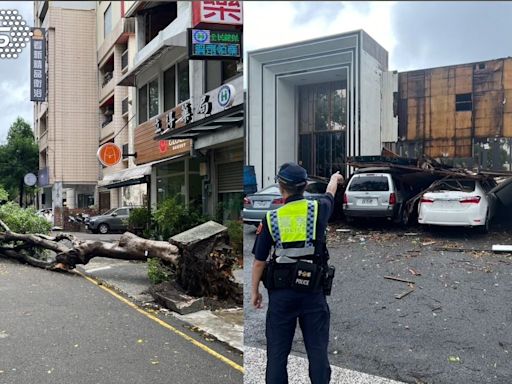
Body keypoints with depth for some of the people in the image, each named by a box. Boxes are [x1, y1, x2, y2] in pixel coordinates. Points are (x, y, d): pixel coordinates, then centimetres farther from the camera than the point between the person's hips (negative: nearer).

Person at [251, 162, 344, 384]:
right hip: (313, 292, 1)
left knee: (277, 351, 10)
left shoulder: (271, 219, -6)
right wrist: (334, 178, 43)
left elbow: (259, 261, -1)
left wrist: (255, 291, 13)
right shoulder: (318, 209, -5)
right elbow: (330, 194, 21)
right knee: (318, 349, 10)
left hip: (281, 294, 0)